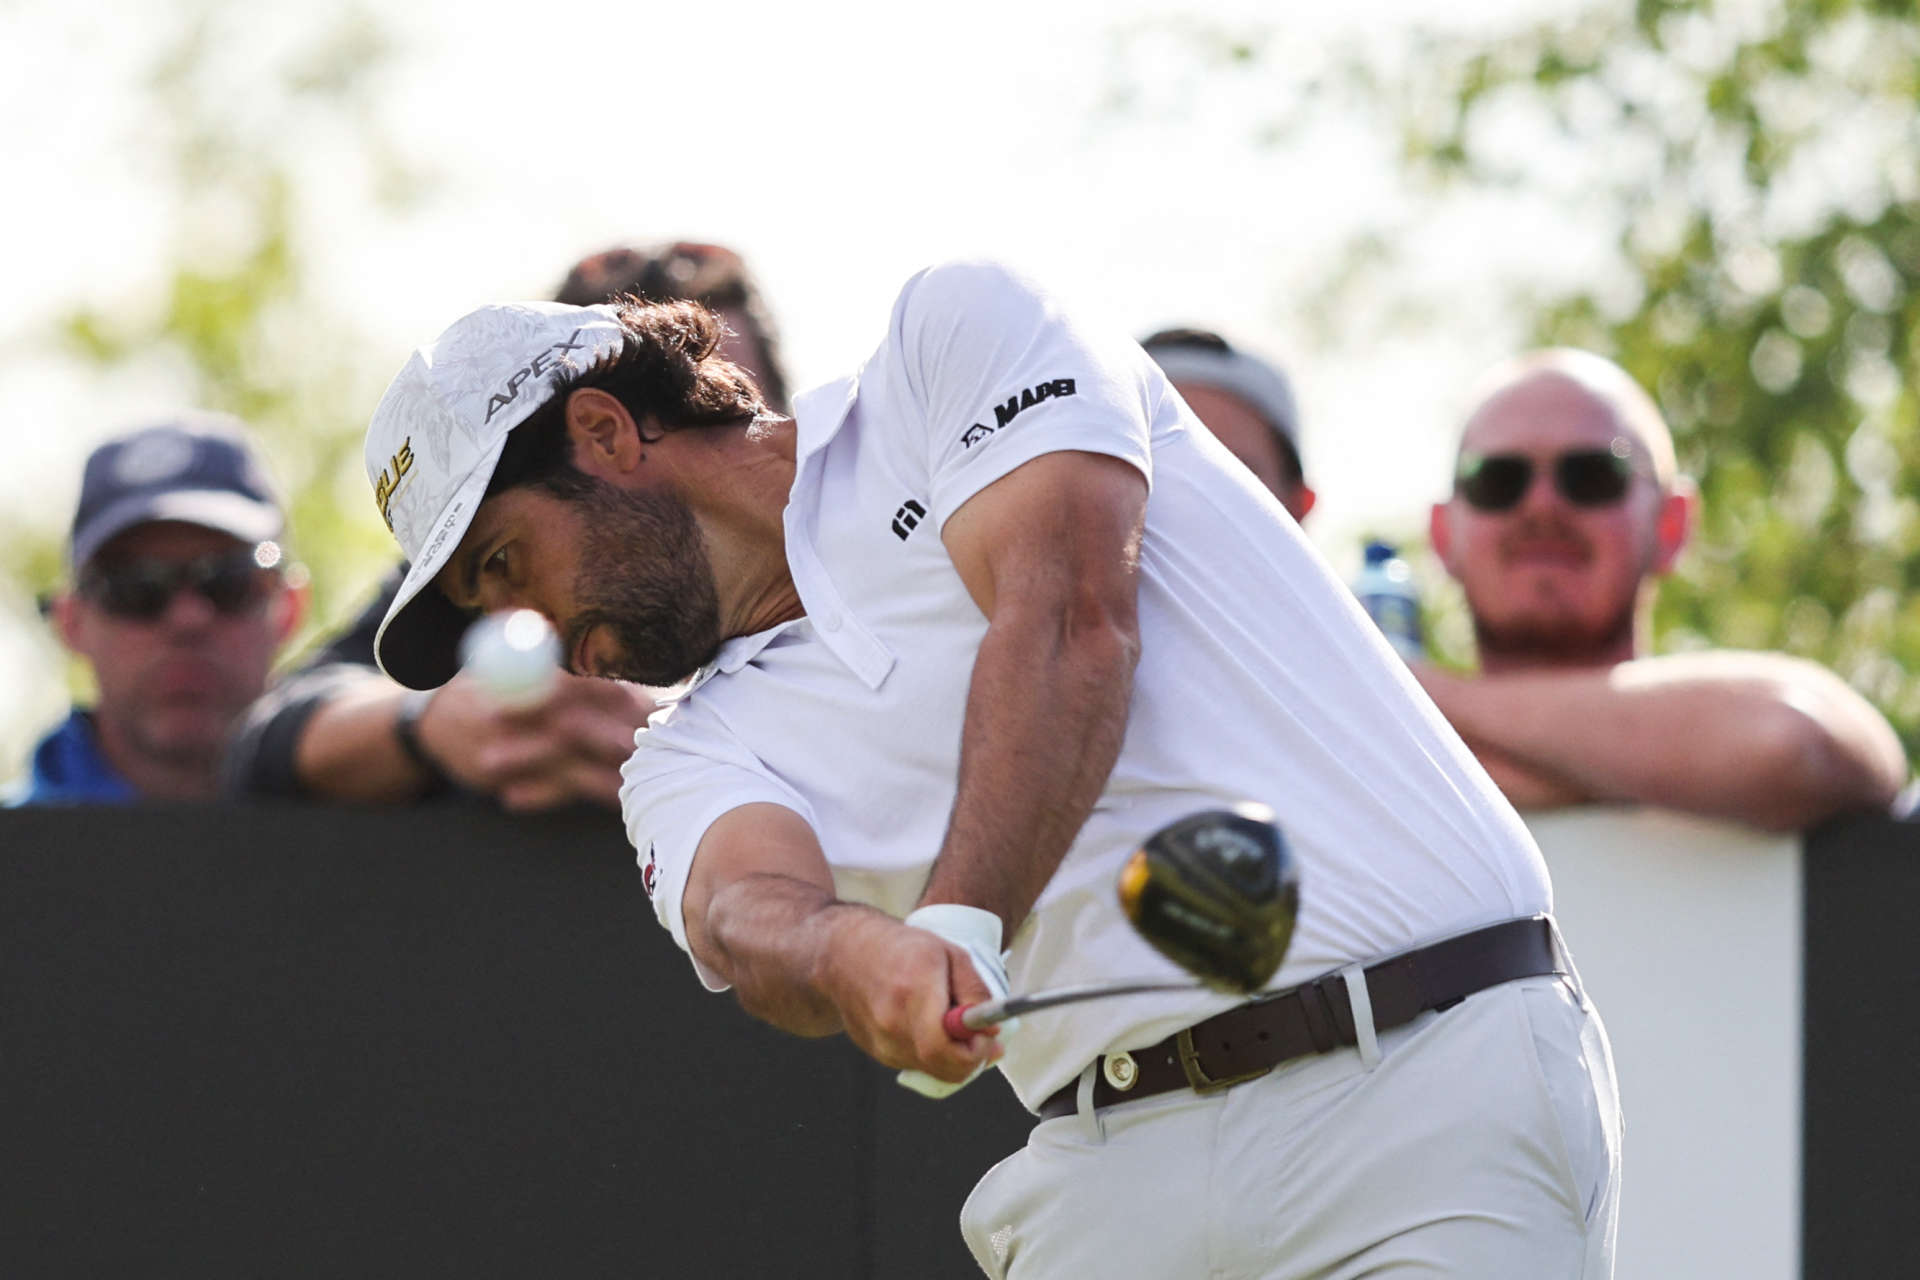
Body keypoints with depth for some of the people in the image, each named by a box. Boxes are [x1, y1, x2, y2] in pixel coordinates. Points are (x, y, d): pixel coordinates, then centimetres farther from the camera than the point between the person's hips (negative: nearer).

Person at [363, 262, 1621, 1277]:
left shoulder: (961, 335, 8)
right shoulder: (699, 757, 17)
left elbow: (1068, 622, -10)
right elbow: (746, 907, -6)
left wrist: (959, 926, -24)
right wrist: (846, 953, -31)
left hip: (1427, 1079, -5)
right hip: (1117, 1174, 5)